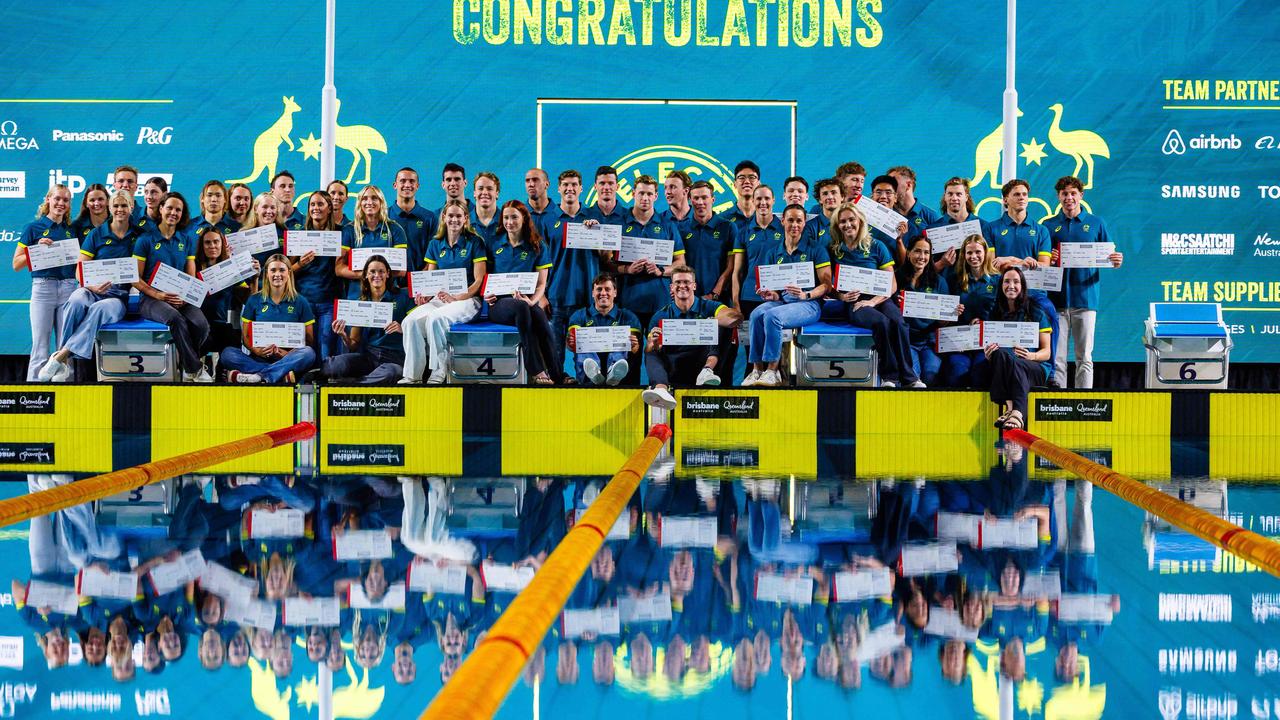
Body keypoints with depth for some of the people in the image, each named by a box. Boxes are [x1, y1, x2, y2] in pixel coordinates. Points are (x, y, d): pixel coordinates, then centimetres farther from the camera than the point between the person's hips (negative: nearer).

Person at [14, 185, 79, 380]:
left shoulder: (72, 230, 14)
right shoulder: (33, 228, 5)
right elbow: (16, 264, 2)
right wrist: (37, 249, -11)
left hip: (69, 289, 3)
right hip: (42, 287, -3)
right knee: (40, 349, -6)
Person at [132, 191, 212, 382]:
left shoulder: (187, 241, 14)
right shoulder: (145, 240, 2)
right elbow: (136, 279, -1)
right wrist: (159, 295, -16)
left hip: (181, 299, 3)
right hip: (152, 299, -3)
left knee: (201, 324, -29)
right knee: (176, 318, -37)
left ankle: (186, 367, -1)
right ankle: (195, 370, -24)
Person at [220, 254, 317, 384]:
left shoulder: (300, 302, 7)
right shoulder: (254, 300, 10)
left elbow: (309, 339, 5)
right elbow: (245, 336, 11)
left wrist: (288, 353, -14)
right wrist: (256, 350, -13)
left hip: (288, 358, -1)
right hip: (259, 358, 1)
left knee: (309, 354, -34)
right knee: (227, 354, -27)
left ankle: (257, 375, -41)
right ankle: (282, 375, -38)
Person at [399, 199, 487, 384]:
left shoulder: (474, 242, 2)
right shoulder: (435, 244, 16)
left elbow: (478, 281, -4)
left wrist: (456, 298, -19)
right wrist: (424, 295, -6)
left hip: (467, 298, -4)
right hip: (440, 298, 4)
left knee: (436, 318, -37)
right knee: (410, 321, -28)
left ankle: (439, 372, -25)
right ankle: (412, 375, -26)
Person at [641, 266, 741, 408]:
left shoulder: (707, 307, 5)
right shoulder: (661, 316, 8)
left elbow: (737, 317, -15)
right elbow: (648, 352, 0)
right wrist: (653, 342, -25)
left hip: (702, 362, -1)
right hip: (672, 368, 1)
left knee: (723, 325, -15)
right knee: (652, 354, -27)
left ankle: (707, 370, -37)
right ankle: (661, 390, -57)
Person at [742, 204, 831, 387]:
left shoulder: (816, 250, 5)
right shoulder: (774, 254, 18)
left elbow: (826, 284, -2)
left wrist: (805, 295, -20)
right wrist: (771, 295, -7)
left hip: (809, 304, -4)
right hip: (781, 301, 4)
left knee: (772, 316, -34)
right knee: (757, 314, -30)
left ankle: (772, 371, -29)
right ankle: (757, 369, -29)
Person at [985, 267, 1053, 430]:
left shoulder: (1036, 313, 9)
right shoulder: (996, 314, 17)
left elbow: (1047, 352, 5)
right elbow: (989, 348, 13)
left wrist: (1031, 356, -19)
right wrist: (988, 354, -13)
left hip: (1036, 369, -2)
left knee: (1014, 362, -38)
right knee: (1000, 353, -34)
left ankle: (1017, 413, -62)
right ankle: (1010, 406, -51)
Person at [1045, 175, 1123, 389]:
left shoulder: (1096, 223, 10)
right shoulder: (1049, 226, 10)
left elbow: (1107, 257, 9)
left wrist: (1117, 261, -14)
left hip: (1085, 297, 0)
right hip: (1057, 298, 0)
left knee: (1085, 357, 1)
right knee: (1056, 357, -1)